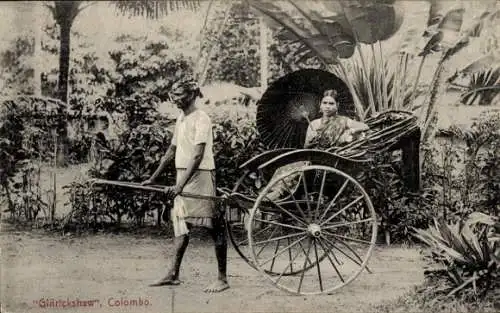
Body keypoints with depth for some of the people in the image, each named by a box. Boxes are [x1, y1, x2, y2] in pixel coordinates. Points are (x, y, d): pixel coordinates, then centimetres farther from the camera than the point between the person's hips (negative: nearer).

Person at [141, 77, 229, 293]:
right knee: (181, 226, 12)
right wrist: (153, 178, 21)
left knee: (214, 227, -2)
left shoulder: (201, 119, -12)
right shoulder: (181, 119, 14)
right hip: (182, 178, 9)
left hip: (200, 176, -9)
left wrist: (181, 185, -27)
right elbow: (171, 152, 21)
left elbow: (198, 156, -20)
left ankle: (222, 279, 3)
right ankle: (173, 275, 18)